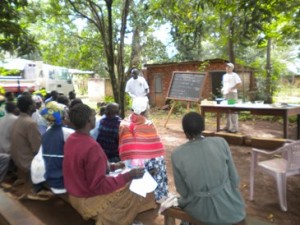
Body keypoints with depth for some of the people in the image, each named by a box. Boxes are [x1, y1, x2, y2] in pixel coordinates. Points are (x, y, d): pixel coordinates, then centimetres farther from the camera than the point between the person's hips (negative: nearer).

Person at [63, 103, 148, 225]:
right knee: (135, 197, 4)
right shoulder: (91, 146, -31)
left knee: (124, 185, 20)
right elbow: (98, 185, -27)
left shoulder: (71, 139, -3)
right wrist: (128, 176, -22)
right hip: (87, 200, -8)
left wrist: (112, 166, 8)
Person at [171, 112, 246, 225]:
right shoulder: (221, 142, -15)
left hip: (200, 212, 0)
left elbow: (183, 192, -7)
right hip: (228, 207, 1)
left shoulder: (177, 155, -17)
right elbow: (234, 178, -5)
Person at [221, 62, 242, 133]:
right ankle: (228, 126, 17)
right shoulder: (224, 76, 19)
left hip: (232, 94, -8)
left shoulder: (234, 75, -5)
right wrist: (223, 89, 10)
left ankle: (234, 128, -9)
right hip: (225, 94, 8)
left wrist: (232, 89, -19)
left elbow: (239, 84, -13)